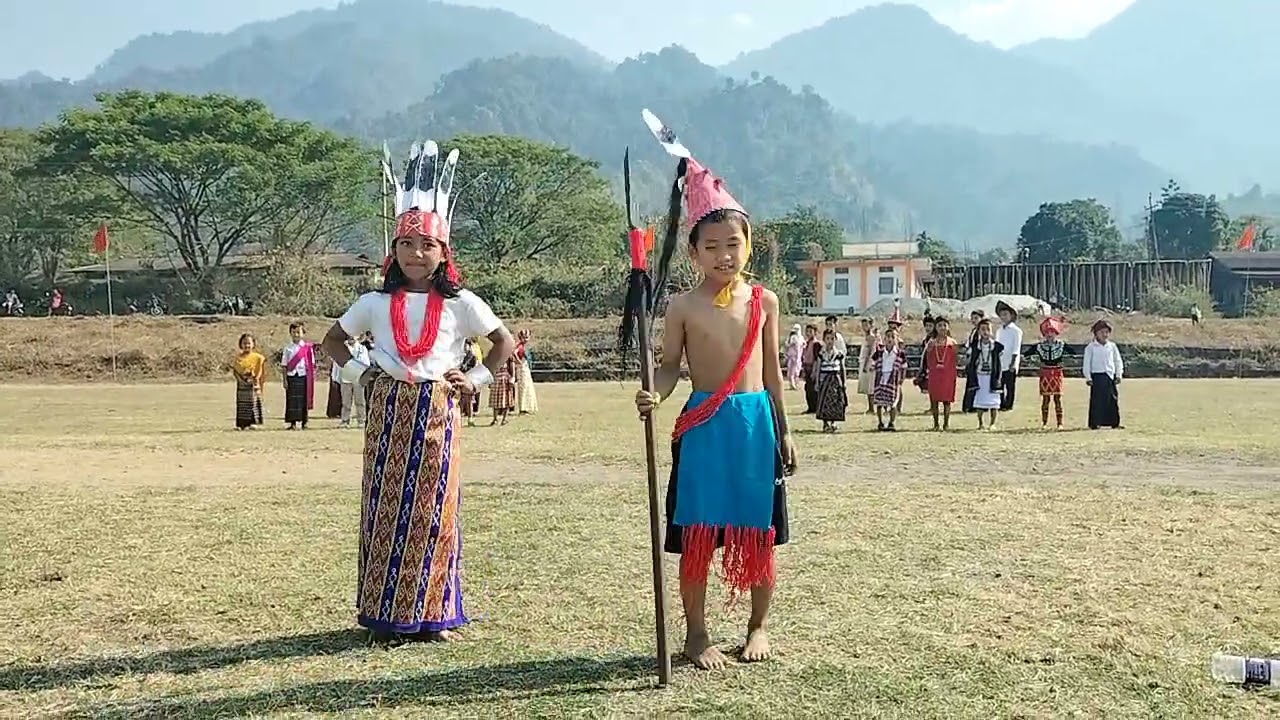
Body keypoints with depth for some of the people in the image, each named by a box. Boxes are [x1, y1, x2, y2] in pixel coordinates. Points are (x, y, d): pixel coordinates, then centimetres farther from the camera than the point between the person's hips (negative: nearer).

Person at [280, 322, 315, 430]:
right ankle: (293, 423, 5)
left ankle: (304, 422, 12)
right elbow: (284, 365, 5)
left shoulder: (307, 348, 2)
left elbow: (311, 364, 3)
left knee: (303, 399, 3)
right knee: (291, 400, 0)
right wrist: (285, 380, -1)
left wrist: (311, 379, -2)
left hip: (303, 376, -1)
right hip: (291, 376, 1)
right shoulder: (288, 349, 5)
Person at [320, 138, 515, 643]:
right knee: (385, 507, 1)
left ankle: (433, 614, 10)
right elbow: (333, 340, 19)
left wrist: (477, 379, 0)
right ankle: (385, 614, 8)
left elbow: (504, 342, 9)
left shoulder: (459, 304, 2)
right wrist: (359, 372, 5)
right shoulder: (376, 304, 6)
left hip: (437, 415, -1)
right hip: (388, 413, 1)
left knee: (434, 510, 1)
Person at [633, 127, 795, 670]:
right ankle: (696, 634, 14)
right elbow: (670, 366, 1)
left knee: (759, 531, 9)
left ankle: (759, 625, 26)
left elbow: (772, 369, 11)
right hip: (704, 426, -2)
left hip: (756, 422, 2)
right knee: (697, 533, 2)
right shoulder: (684, 306, -2)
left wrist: (783, 430, 13)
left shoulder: (763, 301, 5)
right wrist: (654, 396, -21)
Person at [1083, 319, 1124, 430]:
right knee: (1097, 400, -6)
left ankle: (1114, 423, 12)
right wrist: (1088, 378, -7)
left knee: (1113, 400, 5)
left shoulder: (1112, 346, 11)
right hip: (1097, 376, -4)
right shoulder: (1091, 347, 0)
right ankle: (1094, 423, -2)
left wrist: (1119, 375, 7)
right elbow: (1086, 363, -1)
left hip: (1110, 376, 4)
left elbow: (1118, 361, 16)